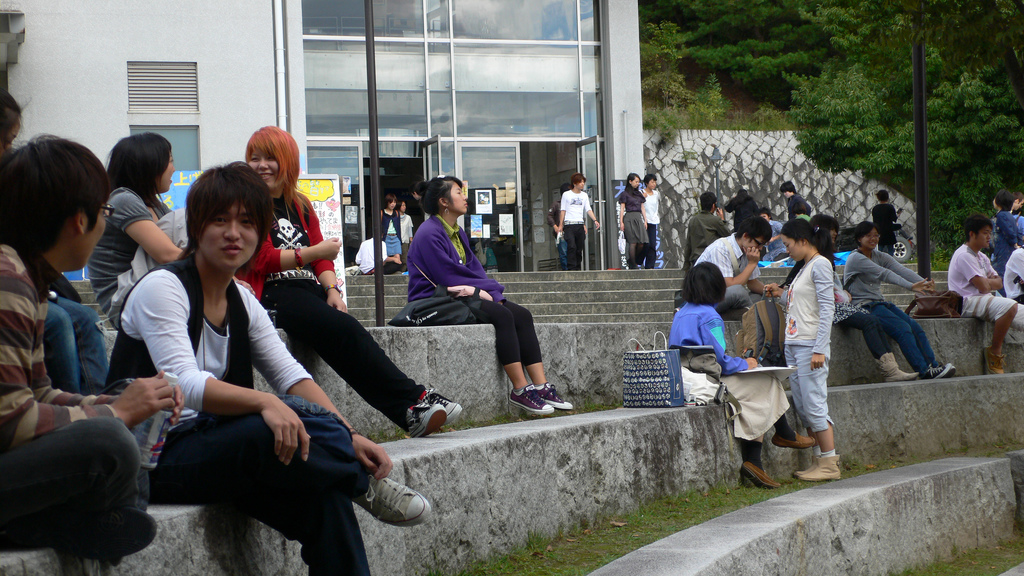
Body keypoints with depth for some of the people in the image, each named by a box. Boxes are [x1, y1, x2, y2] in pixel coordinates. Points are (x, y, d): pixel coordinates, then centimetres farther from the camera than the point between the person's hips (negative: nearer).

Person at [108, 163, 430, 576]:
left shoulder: (242, 303, 12)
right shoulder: (162, 288, -11)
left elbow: (291, 375, 3)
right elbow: (184, 383, -25)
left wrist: (348, 436, -13)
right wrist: (265, 403, -40)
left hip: (209, 441, 7)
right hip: (154, 457, -7)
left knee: (323, 498, -22)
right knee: (279, 428, -32)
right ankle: (363, 485, -8)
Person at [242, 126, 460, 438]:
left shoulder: (300, 205, 23)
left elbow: (321, 259, 18)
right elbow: (262, 260, -8)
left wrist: (332, 289, -2)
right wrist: (313, 253, -11)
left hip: (309, 290, 6)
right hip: (272, 295, -6)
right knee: (344, 330, -30)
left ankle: (412, 411, -40)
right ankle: (413, 401, -34)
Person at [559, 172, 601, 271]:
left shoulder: (584, 195, 15)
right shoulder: (566, 194, 5)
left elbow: (588, 210, 10)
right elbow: (563, 210, 5)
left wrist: (595, 220, -5)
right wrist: (560, 225, 0)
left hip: (580, 224, 4)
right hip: (569, 224, -4)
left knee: (579, 248, 4)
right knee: (571, 246, -18)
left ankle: (578, 268, 11)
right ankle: (571, 268, -19)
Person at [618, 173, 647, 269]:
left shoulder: (639, 194, 18)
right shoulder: (625, 194, 1)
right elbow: (622, 208, -2)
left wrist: (645, 220, 14)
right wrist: (621, 222, -8)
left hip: (639, 218, 6)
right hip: (629, 217, -6)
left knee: (642, 243, -4)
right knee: (633, 242, -8)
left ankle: (631, 261, 14)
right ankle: (633, 265, -1)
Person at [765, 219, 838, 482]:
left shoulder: (820, 264, -9)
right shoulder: (804, 267, 18)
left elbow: (827, 308, -16)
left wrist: (819, 349, -21)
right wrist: (783, 294, 14)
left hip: (811, 345, -9)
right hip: (793, 345, 9)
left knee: (814, 405, -8)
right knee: (803, 408, 9)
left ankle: (829, 464, -3)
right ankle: (820, 460, 13)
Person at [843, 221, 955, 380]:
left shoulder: (880, 257, 14)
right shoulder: (855, 258, -10)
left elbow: (901, 270, -4)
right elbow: (885, 274, -22)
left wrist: (924, 282, -21)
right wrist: (911, 286, -32)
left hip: (879, 303, 8)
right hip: (863, 306, -8)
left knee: (915, 326, -10)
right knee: (902, 328, -23)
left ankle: (932, 366, -14)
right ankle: (924, 371, -25)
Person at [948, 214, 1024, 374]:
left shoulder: (981, 257, 20)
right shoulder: (964, 255, -12)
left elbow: (999, 283, 15)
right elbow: (983, 287, -18)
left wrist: (988, 282, -7)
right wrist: (991, 282, 5)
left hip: (986, 299, 10)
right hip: (968, 302, -10)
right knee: (1009, 306, -33)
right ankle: (994, 353, -23)